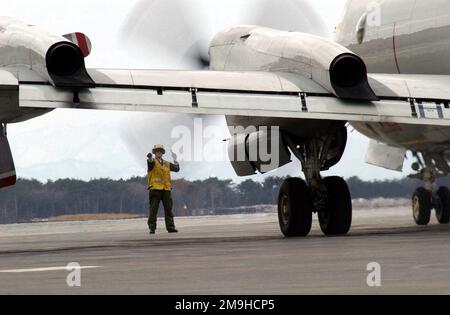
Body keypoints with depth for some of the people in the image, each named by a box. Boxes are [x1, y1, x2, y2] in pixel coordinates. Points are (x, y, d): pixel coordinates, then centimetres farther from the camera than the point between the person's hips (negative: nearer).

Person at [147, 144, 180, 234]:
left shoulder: (167, 164, 19)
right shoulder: (152, 162, 2)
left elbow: (177, 169, 15)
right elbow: (150, 161, -21)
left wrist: (175, 159, 4)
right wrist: (150, 158, -45)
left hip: (166, 189, 5)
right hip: (155, 189, -5)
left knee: (169, 209, 3)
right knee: (153, 209, -6)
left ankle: (170, 227, 7)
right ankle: (152, 227, -4)